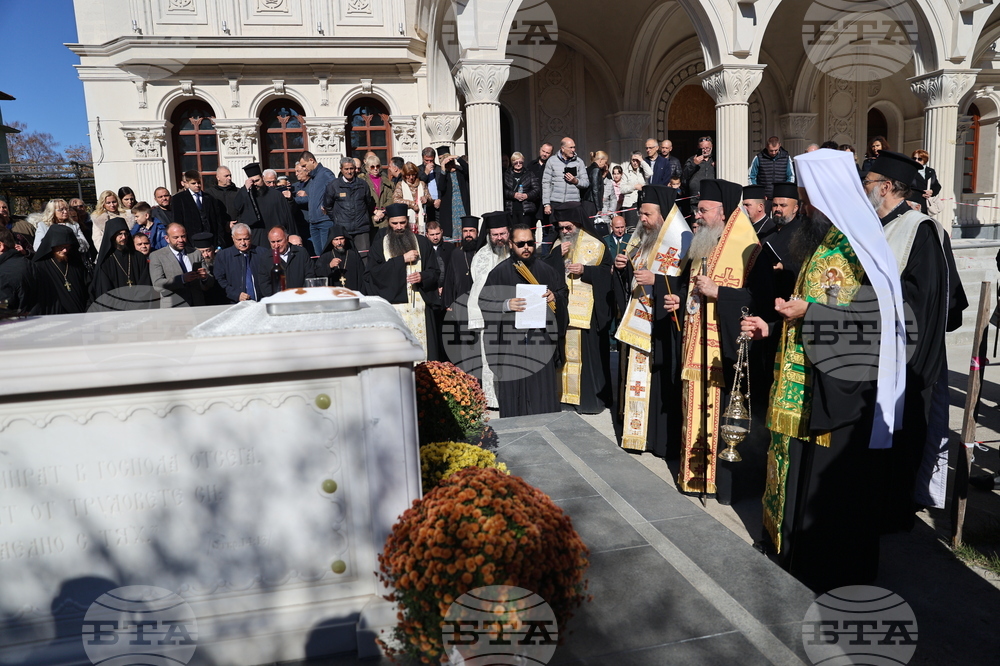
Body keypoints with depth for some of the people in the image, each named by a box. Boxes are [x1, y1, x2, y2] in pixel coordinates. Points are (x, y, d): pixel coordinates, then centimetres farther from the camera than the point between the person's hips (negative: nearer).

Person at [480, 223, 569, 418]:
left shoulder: (545, 270, 9)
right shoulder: (500, 272, 1)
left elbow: (563, 290, 18)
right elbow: (484, 302, -1)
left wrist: (555, 297, -4)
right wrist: (506, 305, -18)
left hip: (541, 340, 2)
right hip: (511, 342, -2)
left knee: (542, 388, 4)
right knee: (513, 391, 1)